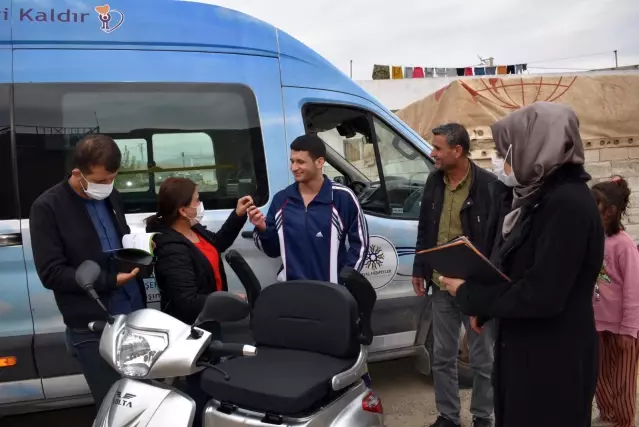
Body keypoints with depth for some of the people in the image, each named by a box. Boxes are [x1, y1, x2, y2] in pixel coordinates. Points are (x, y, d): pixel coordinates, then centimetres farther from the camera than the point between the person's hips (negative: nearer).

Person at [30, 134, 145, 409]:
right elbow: (51, 274, -12)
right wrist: (110, 280, -20)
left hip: (135, 316, 6)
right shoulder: (47, 208, -9)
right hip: (92, 328, -5)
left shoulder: (112, 197, 10)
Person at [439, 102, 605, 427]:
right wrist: (481, 300, -1)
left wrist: (468, 294, -15)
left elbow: (541, 296, -26)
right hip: (526, 352, 9)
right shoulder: (544, 196, 8)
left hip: (553, 364, -9)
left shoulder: (568, 203, -22)